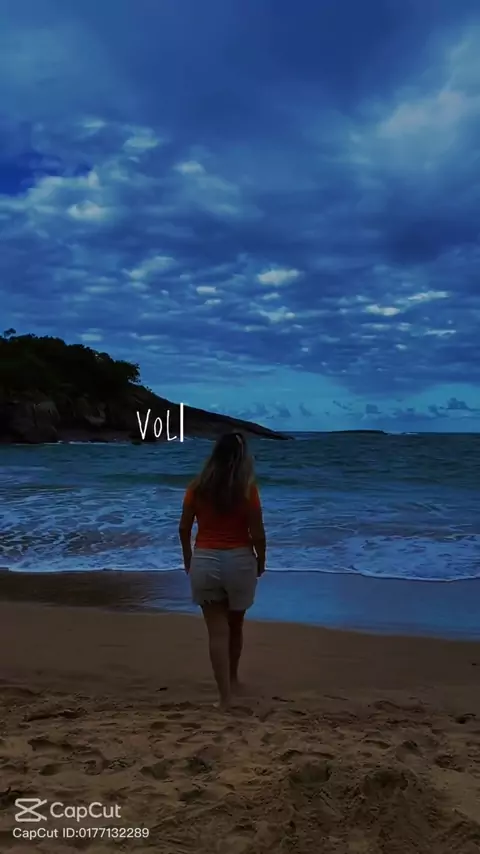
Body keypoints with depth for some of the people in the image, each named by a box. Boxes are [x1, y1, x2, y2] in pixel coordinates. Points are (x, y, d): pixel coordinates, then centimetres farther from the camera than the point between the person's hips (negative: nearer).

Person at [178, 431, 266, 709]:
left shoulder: (198, 486, -2)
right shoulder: (247, 487, -9)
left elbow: (184, 528, 2)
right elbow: (257, 533, -9)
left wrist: (188, 559, 17)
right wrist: (261, 561, 8)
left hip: (204, 561, 1)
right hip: (239, 561, 0)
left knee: (217, 630, 6)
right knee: (235, 625, 21)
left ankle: (225, 695, 5)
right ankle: (233, 680, 40)